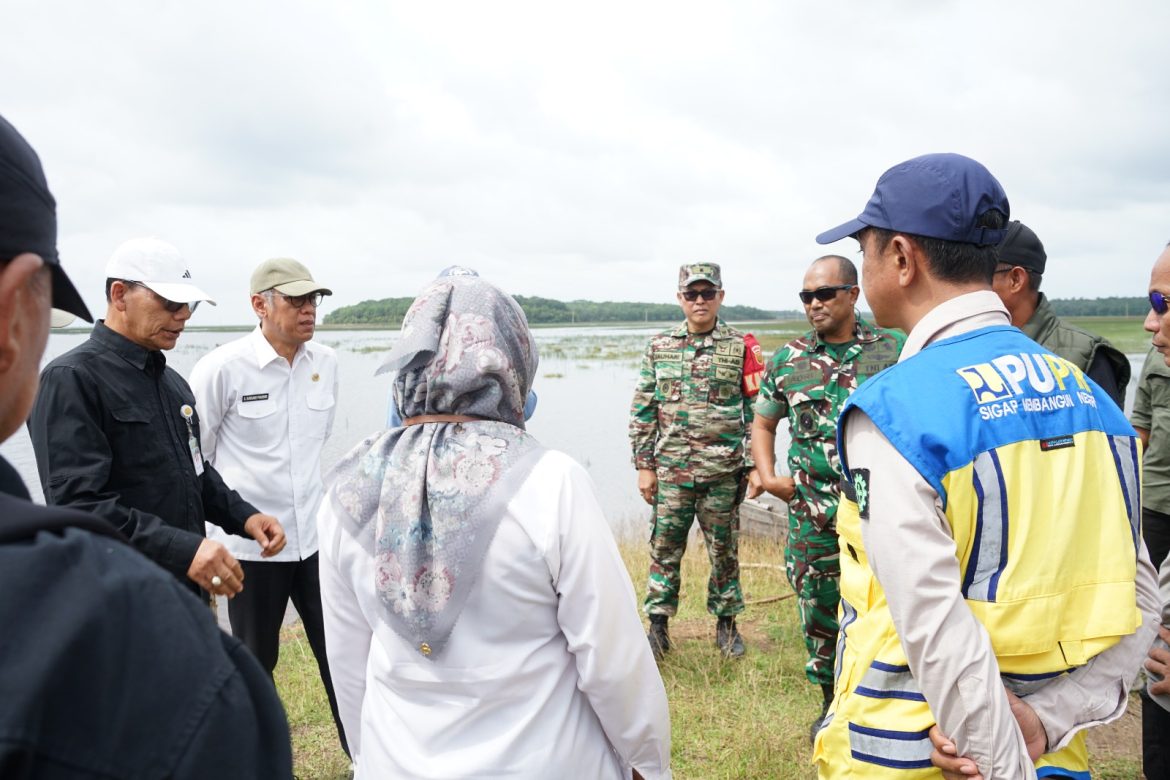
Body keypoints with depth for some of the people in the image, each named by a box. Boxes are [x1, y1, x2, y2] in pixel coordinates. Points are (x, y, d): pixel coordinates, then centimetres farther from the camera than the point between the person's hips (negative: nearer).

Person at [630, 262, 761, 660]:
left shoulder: (740, 348, 1)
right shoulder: (659, 346, 5)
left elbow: (757, 413, 2)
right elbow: (642, 410, 6)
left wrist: (755, 465, -3)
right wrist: (643, 465, 1)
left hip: (723, 473, -1)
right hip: (670, 472, 1)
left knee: (724, 550, 10)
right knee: (664, 549, 7)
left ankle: (726, 623, 27)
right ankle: (658, 626, 20)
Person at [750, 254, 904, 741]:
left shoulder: (893, 350, -3)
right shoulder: (787, 359, 5)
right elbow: (763, 424, 16)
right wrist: (768, 476, 2)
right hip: (811, 513, 3)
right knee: (817, 610, 13)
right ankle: (831, 705, 33)